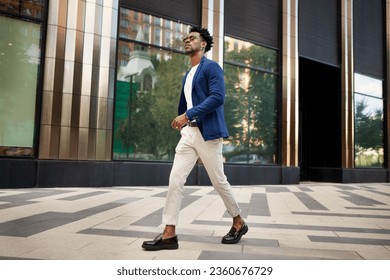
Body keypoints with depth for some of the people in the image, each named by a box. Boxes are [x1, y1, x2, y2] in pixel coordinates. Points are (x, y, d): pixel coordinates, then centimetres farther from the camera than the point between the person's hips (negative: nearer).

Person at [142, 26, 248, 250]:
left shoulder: (211, 67, -4)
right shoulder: (188, 75, 21)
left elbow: (218, 97, -18)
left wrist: (187, 115, -22)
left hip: (207, 133, -7)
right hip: (188, 133, 7)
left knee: (219, 181, 3)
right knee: (175, 180, -3)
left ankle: (239, 223, 24)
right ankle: (169, 234, 1)